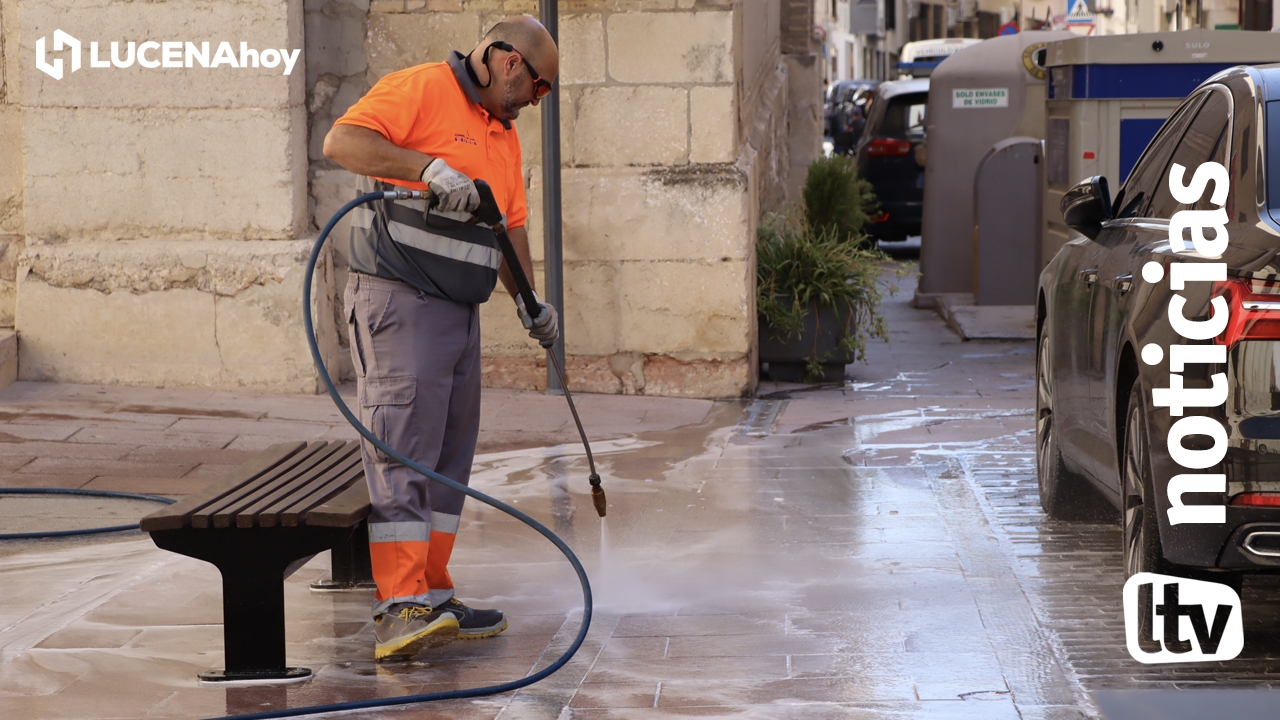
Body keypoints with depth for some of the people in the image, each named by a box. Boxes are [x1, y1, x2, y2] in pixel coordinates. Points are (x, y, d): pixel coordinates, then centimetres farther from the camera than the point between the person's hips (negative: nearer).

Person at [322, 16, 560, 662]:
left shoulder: (503, 132, 21)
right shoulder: (421, 89, -8)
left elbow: (510, 226, 25)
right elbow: (341, 141, -20)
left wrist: (528, 301, 12)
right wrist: (429, 166, -28)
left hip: (460, 312, 10)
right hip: (398, 301, -9)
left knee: (448, 458, 10)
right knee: (402, 454, -14)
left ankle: (432, 598, 17)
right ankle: (399, 610, -19)